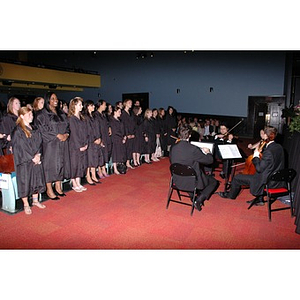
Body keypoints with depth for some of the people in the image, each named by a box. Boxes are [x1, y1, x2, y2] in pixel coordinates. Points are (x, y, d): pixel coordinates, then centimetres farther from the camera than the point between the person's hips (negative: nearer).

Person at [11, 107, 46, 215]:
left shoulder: (34, 129, 11)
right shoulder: (18, 130, -9)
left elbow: (39, 143, 9)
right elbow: (21, 147, -13)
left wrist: (38, 155, -7)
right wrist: (32, 157, -14)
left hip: (36, 159, 6)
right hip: (24, 161, -6)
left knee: (37, 179, 11)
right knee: (25, 181, 1)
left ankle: (35, 200, 26)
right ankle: (26, 205, 12)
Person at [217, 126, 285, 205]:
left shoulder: (268, 151, -28)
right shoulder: (279, 147, 0)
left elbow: (259, 168, -22)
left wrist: (256, 156, -10)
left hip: (266, 181, -9)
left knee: (237, 178, 4)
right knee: (258, 175, 39)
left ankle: (231, 195, 32)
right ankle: (259, 199, 37)